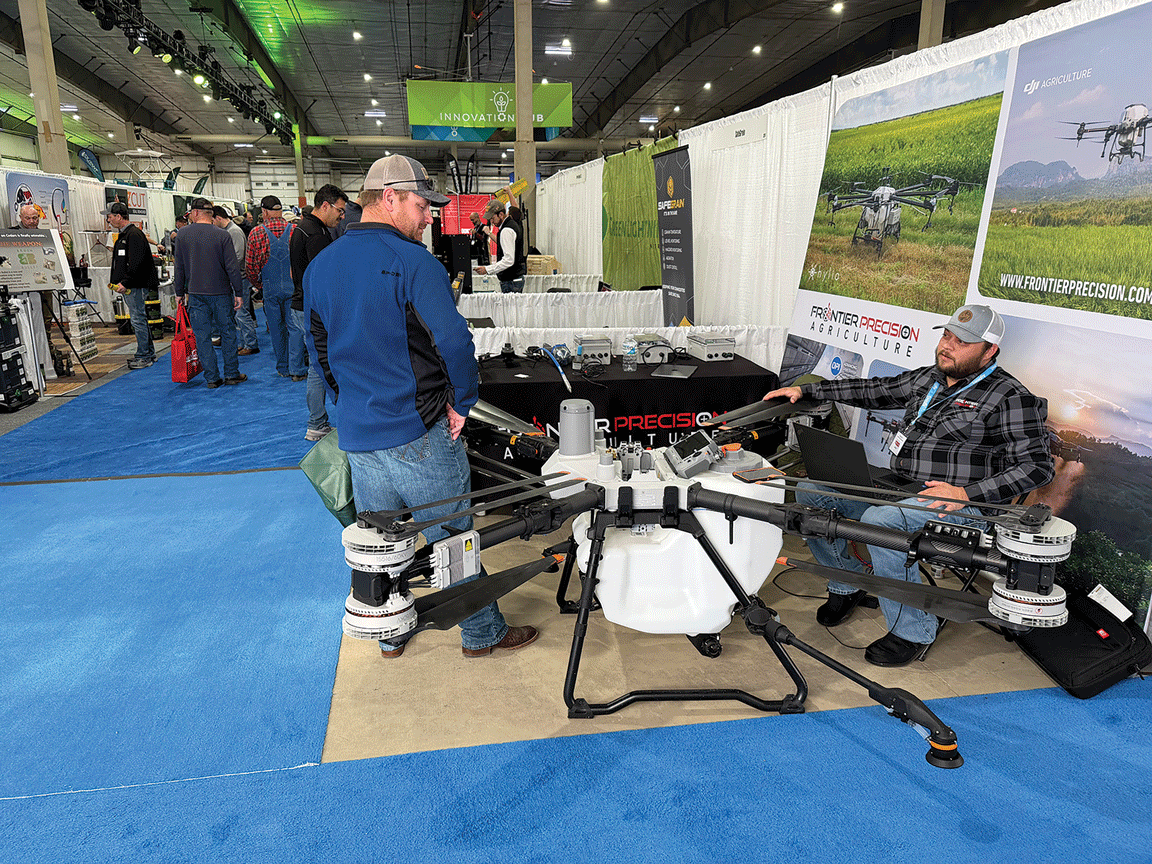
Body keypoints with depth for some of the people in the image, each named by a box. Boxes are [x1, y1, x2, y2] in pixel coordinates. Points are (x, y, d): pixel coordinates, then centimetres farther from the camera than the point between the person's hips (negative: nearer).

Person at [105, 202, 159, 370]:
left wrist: (125, 283, -22)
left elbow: (136, 263, -22)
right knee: (140, 319, 13)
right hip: (130, 286, 11)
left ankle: (143, 356, -2)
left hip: (135, 286, -11)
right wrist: (115, 280, 18)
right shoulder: (123, 235, 19)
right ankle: (149, 354, 20)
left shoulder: (134, 234, -14)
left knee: (138, 320, -7)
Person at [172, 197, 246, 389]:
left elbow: (179, 267, 5)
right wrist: (238, 292, -2)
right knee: (228, 332, 10)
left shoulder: (182, 234, 0)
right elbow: (232, 267, -8)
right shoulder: (222, 235, -6)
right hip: (221, 292, -1)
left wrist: (180, 292, 13)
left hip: (196, 293, 1)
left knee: (202, 336, 6)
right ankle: (231, 374, 14)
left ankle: (212, 378, 6)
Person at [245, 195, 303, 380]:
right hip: (293, 287, 0)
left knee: (276, 328, 12)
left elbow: (249, 266, 1)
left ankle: (283, 368, 21)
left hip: (270, 288, 1)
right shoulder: (294, 230, -5)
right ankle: (296, 369, -2)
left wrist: (258, 286, 15)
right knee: (294, 327, 3)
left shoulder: (256, 233, -3)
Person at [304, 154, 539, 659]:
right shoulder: (412, 261, -15)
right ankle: (483, 633, 25)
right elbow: (453, 341, -26)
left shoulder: (319, 267, 8)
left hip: (358, 436, 6)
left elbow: (319, 351, 16)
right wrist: (462, 403, -12)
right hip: (419, 435, -6)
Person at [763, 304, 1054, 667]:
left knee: (880, 521, -36)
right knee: (810, 491, -3)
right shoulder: (928, 378, 14)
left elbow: (1037, 466, -13)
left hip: (958, 505, -8)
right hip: (896, 488, 8)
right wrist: (805, 390, 19)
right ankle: (846, 583, 15)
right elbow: (874, 390, 23)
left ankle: (912, 632, -16)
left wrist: (967, 493, -22)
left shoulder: (1009, 398, -7)